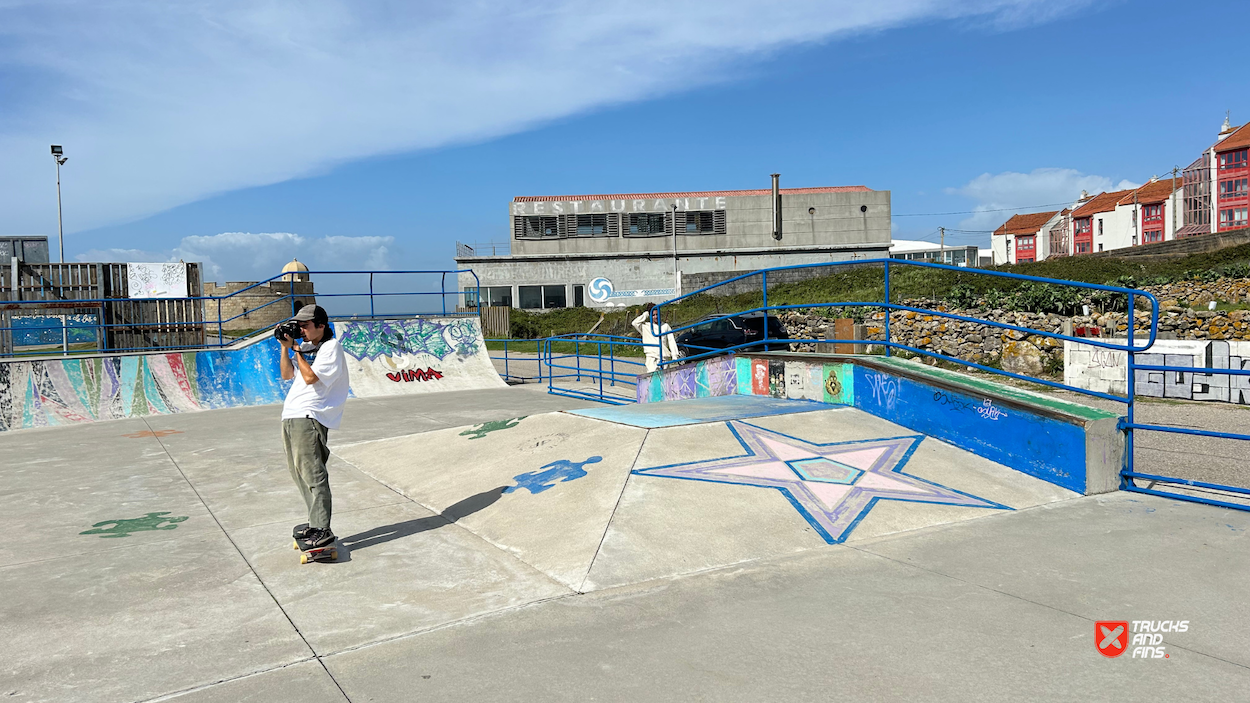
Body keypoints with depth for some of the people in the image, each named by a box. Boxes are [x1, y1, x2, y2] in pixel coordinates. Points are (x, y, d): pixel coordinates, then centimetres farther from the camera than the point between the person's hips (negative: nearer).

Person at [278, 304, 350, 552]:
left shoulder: (331, 347, -6)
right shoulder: (305, 346, 18)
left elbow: (310, 377, -16)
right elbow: (287, 375, 15)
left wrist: (297, 351, -6)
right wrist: (285, 347, 6)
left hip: (309, 417, -9)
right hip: (291, 417, 9)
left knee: (311, 473, -13)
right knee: (299, 472, 11)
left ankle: (322, 531, -13)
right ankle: (316, 521, 20)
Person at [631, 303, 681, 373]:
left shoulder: (665, 326, 13)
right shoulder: (646, 326, 9)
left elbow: (671, 341, 10)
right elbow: (635, 323, -7)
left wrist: (674, 355, 1)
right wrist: (645, 314, 5)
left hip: (664, 357, 2)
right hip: (652, 357, -2)